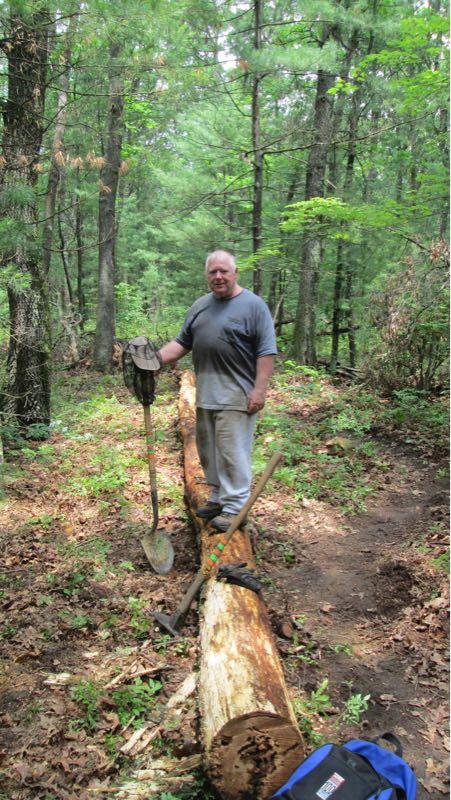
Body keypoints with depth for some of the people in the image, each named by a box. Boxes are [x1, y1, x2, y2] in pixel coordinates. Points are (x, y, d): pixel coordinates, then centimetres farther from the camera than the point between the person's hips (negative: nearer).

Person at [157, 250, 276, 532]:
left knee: (233, 452, -5)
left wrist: (260, 389, -15)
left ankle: (235, 506, 4)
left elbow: (266, 352, -10)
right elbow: (182, 343, 16)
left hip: (236, 396, -7)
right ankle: (218, 497, 28)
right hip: (205, 395, 7)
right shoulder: (200, 306, 15)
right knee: (209, 451, 14)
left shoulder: (253, 305, -6)